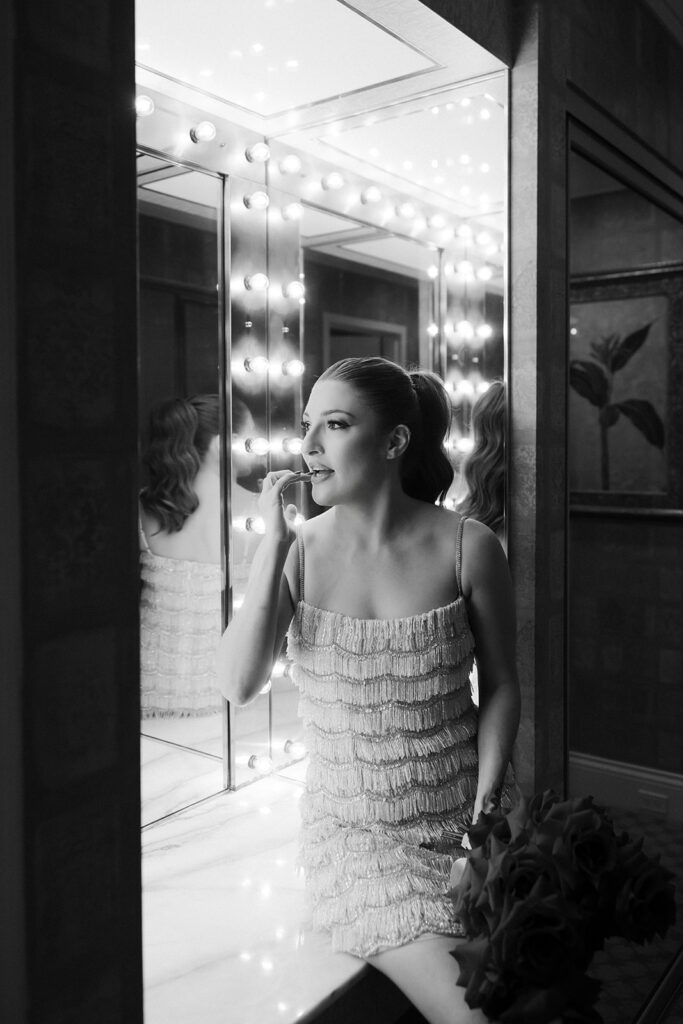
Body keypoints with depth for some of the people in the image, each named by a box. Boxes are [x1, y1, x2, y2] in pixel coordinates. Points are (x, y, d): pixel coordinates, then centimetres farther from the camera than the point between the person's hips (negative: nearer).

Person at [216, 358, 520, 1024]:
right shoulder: (300, 551, -6)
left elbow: (501, 687, 1)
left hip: (461, 824, 1)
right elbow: (238, 685, -17)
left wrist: (486, 805, -9)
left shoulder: (466, 546, -8)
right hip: (352, 828, -1)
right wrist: (275, 543, -19)